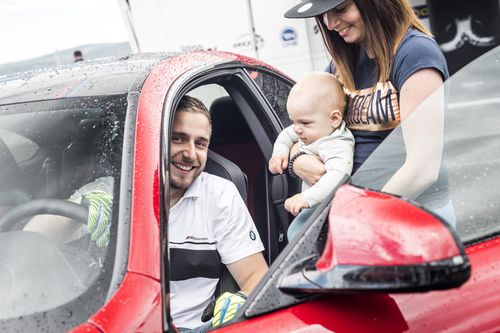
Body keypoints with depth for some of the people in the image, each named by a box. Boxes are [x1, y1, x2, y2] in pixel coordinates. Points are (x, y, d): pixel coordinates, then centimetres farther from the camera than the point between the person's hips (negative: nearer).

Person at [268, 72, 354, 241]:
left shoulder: (337, 146, -31)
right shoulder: (314, 130, -1)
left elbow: (338, 175, -48)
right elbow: (287, 134, 18)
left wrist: (307, 198, -55)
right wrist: (279, 152, -2)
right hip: (312, 203, 10)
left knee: (297, 232, -25)